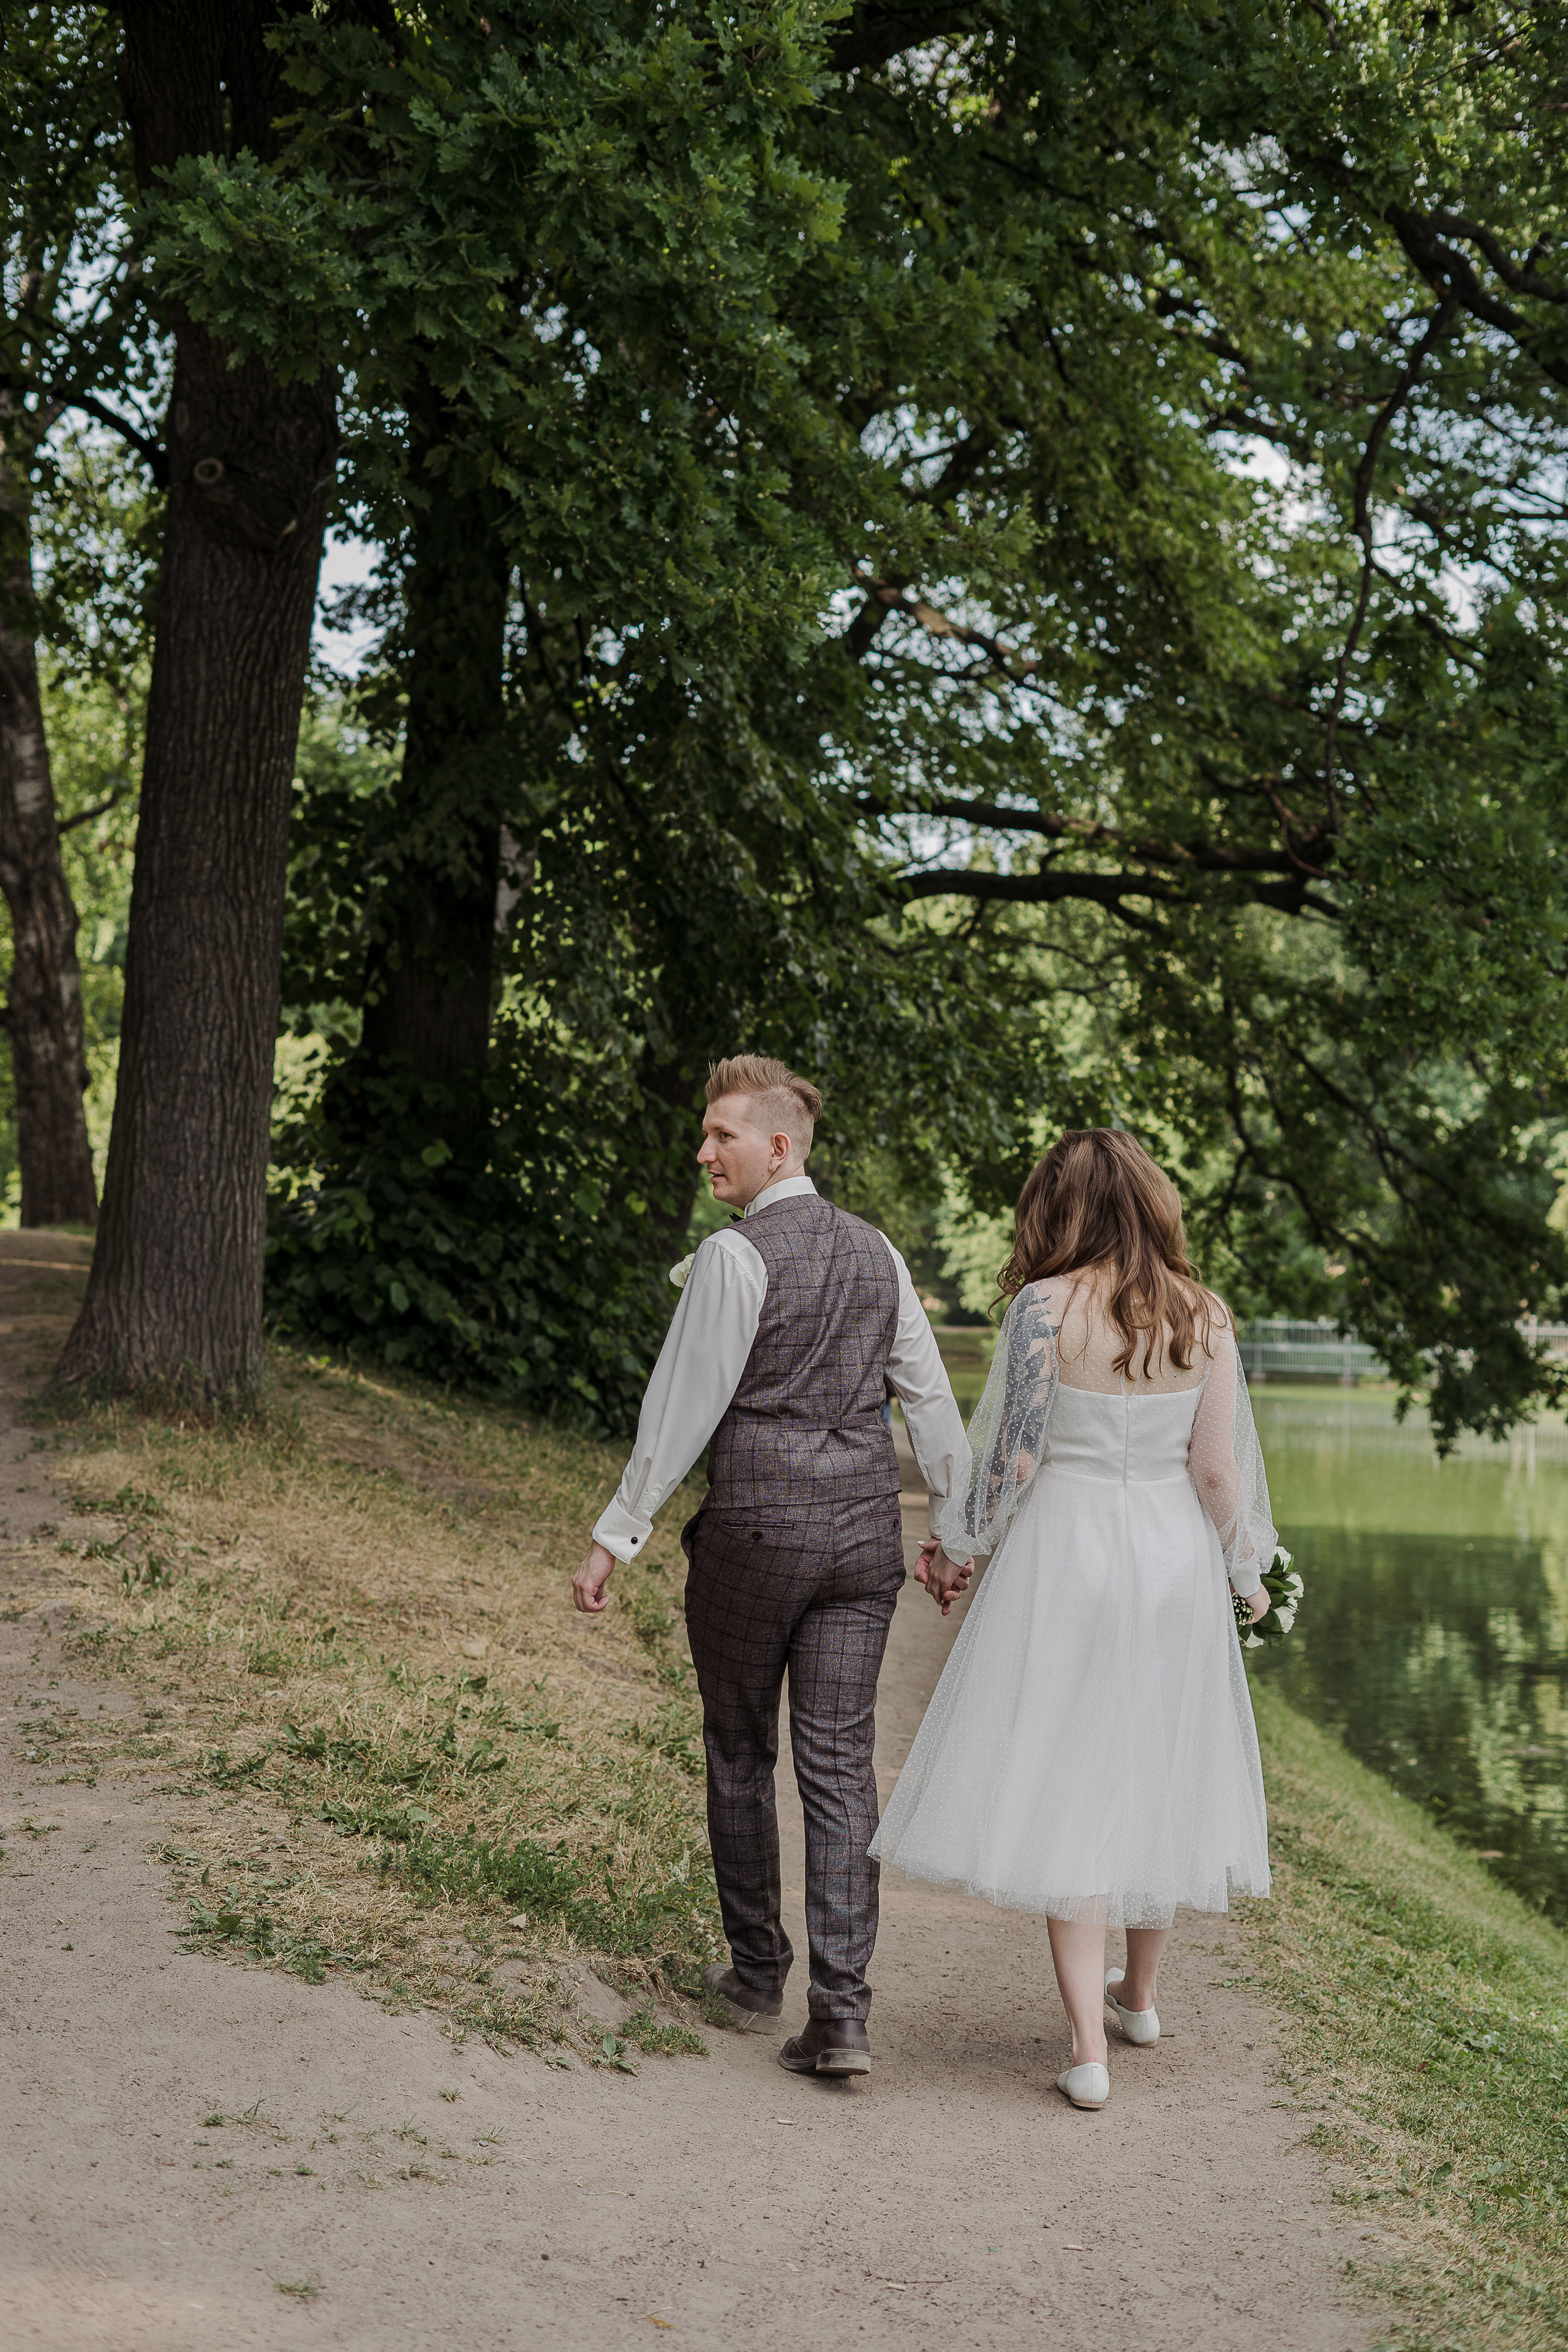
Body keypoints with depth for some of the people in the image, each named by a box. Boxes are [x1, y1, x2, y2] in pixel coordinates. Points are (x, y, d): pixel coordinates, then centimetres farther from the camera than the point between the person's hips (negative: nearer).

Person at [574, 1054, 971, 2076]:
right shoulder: (877, 1253, 8)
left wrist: (617, 1535, -7)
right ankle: (841, 2012, -4)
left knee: (740, 1754, 14)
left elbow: (684, 1406, -12)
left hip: (755, 1530, -5)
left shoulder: (735, 1257, -11)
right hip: (865, 1531, 5)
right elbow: (931, 1398, 12)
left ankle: (757, 1971, 26)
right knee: (841, 1766, 3)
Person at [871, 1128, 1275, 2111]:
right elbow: (1217, 1470, -2)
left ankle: (1089, 2049, -2)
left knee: (1067, 1786, 1)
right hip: (1175, 1560, 4)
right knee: (1156, 1778, 18)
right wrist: (1248, 1572, 12)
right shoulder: (1204, 1317, -2)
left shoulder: (1045, 1308, -11)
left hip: (1066, 1558, -4)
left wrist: (958, 1550, 5)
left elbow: (1011, 1458, -10)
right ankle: (1140, 1994, 37)